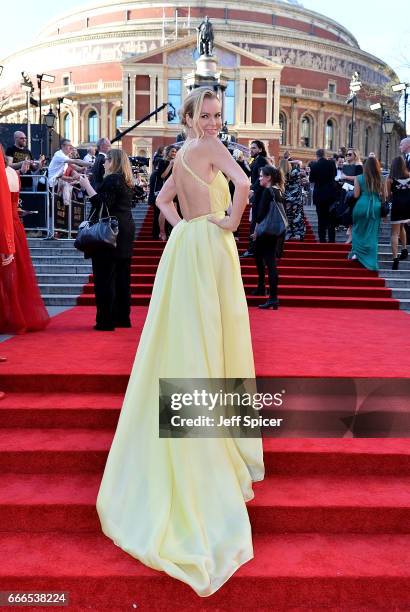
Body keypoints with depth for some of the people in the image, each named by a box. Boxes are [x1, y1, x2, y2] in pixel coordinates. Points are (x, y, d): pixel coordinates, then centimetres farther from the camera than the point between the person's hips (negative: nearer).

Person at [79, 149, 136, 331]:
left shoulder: (112, 179, -12)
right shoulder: (126, 181, 16)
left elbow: (103, 204, -20)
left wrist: (87, 186, -14)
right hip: (125, 232, 9)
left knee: (105, 277, -6)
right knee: (122, 276, 12)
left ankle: (106, 320, -5)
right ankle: (122, 318, 19)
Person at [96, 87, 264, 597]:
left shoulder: (182, 154, 16)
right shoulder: (210, 147, -9)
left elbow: (164, 197, 26)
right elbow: (243, 183, -25)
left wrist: (183, 225, 14)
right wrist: (232, 220, -12)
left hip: (188, 245, 8)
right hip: (208, 247, -8)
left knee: (189, 331, 12)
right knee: (208, 333, -1)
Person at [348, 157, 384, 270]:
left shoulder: (359, 178, -4)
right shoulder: (380, 179, 1)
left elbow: (356, 195, -5)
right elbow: (383, 195, 4)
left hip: (362, 205, -1)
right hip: (376, 207, 2)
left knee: (358, 230, 19)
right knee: (372, 234, 8)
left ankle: (356, 252, 16)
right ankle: (370, 261, 10)